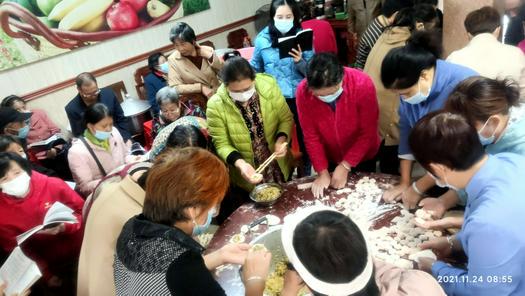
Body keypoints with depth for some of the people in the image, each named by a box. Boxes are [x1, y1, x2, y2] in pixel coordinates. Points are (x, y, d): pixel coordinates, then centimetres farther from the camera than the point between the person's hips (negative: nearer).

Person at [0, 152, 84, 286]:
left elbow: (84, 213, -4)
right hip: (52, 266, 2)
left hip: (82, 251, -1)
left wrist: (64, 227, -23)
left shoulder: (53, 185, -12)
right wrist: (46, 274, -6)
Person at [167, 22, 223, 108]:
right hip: (200, 101, -2)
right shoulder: (173, 59, -6)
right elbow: (174, 88, -11)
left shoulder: (208, 51, -1)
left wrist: (210, 56, -14)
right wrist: (200, 87, -17)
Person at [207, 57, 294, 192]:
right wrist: (239, 163, -32)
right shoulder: (216, 105, -22)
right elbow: (222, 144, -14)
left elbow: (286, 118, -6)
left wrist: (281, 139, -25)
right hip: (248, 173, -2)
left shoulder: (269, 86, -18)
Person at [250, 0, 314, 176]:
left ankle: (305, 174, 36)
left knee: (304, 137, 13)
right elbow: (255, 69, 9)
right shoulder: (262, 39, -5)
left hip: (300, 97, 0)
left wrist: (300, 61, -25)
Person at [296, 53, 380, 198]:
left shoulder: (363, 85, -31)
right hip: (329, 158, 1)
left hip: (362, 156, -1)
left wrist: (345, 166, -22)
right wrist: (322, 171, -16)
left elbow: (368, 133, -23)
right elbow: (311, 135, -17)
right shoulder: (303, 91, -26)